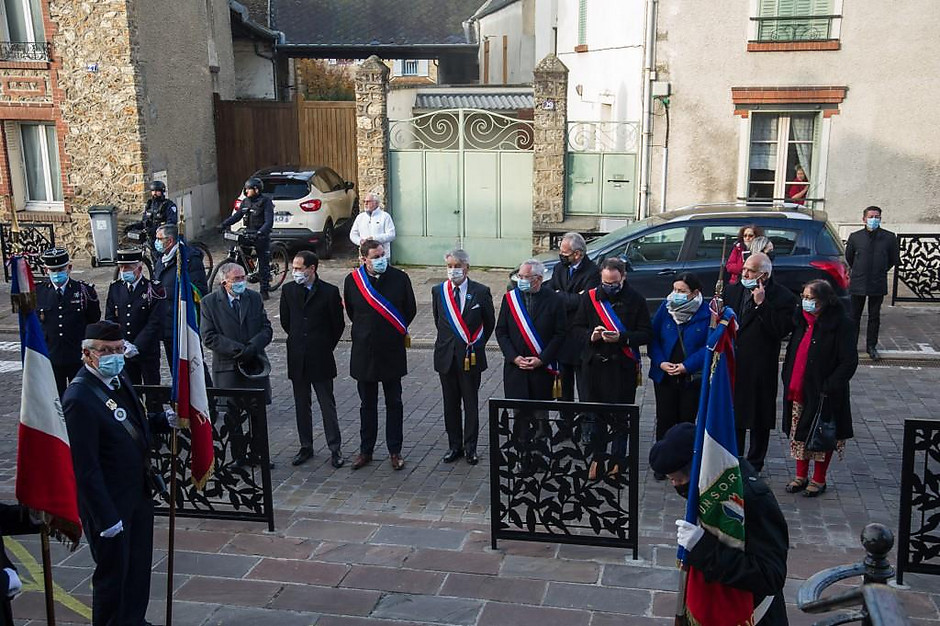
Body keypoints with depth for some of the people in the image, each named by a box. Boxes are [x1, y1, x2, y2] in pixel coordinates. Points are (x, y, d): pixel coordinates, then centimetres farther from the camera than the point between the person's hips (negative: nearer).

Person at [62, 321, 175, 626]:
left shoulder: (119, 379, 2)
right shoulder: (79, 399, -25)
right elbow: (85, 468, -24)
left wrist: (166, 419, -3)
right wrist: (106, 517, -21)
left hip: (139, 492, 9)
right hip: (109, 501, -8)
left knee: (139, 566, 23)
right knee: (113, 572, 10)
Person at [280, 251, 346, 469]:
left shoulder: (330, 292, -7)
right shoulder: (288, 290, 3)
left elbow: (338, 324, 1)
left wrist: (326, 347, 6)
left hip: (321, 359, -3)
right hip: (297, 359, 3)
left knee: (328, 405, 3)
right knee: (301, 406, 12)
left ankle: (335, 449, 11)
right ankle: (306, 447, 23)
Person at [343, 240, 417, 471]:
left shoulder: (400, 278, -8)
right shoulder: (353, 280, -5)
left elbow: (410, 310, 5)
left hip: (392, 350, -1)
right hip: (364, 351, 1)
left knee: (394, 403, 9)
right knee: (367, 404, 12)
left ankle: (395, 451, 19)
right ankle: (365, 450, 24)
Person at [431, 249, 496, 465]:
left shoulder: (481, 291, -6)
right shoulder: (438, 291, 2)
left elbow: (490, 322, 6)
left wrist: (477, 344, 7)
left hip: (471, 356, -2)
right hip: (446, 356, 3)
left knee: (471, 404, 6)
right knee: (450, 404, 10)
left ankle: (470, 447, 16)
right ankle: (454, 446, 21)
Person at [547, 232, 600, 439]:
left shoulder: (592, 272, -13)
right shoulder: (559, 268, 6)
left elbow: (582, 302, -20)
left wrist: (559, 295, -9)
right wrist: (571, 299, -16)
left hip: (581, 338, -6)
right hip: (561, 335, 6)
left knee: (584, 388, 4)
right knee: (564, 386, 15)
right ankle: (565, 427, 25)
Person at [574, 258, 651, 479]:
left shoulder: (635, 300, -4)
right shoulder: (591, 297, 3)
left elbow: (646, 334, -5)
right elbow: (578, 326, 9)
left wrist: (621, 337, -20)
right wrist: (590, 335, -12)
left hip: (622, 366, -2)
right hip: (593, 363, 3)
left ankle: (617, 460, 21)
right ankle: (596, 457, 24)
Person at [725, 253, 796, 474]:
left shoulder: (782, 297, -9)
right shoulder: (732, 291, 7)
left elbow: (780, 331, -20)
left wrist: (761, 304, -22)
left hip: (761, 369, -4)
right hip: (732, 366, 4)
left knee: (759, 420, 10)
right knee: (733, 417, 13)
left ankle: (754, 464, 25)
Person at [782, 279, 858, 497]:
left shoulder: (841, 324, -13)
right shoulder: (802, 320, 6)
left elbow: (849, 362, -15)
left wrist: (828, 387, -19)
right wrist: (788, 381, 7)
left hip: (823, 395, -6)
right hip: (798, 391, 6)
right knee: (798, 434, 13)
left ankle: (818, 480, 22)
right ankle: (801, 476, 27)